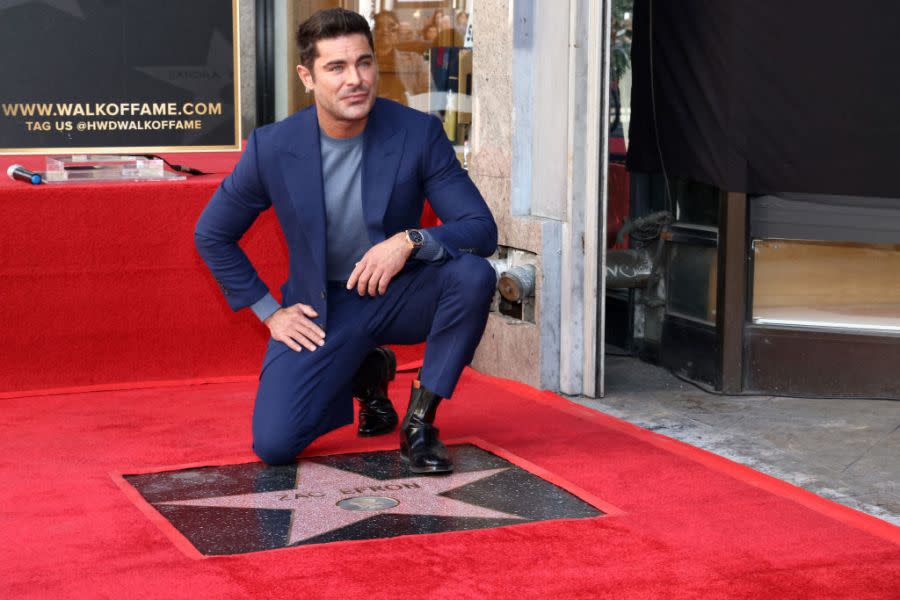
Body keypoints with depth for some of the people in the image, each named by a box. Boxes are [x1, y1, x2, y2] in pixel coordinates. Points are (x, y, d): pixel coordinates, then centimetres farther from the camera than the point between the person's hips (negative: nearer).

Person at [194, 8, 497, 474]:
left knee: (473, 274, -31)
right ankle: (366, 377, 17)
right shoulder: (272, 147, -13)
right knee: (273, 445, -16)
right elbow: (212, 236, 2)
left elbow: (481, 229, -16)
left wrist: (411, 241, -34)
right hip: (320, 312, 0)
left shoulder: (419, 133, -14)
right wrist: (269, 311, -1)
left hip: (399, 294, 0)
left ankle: (419, 421, -11)